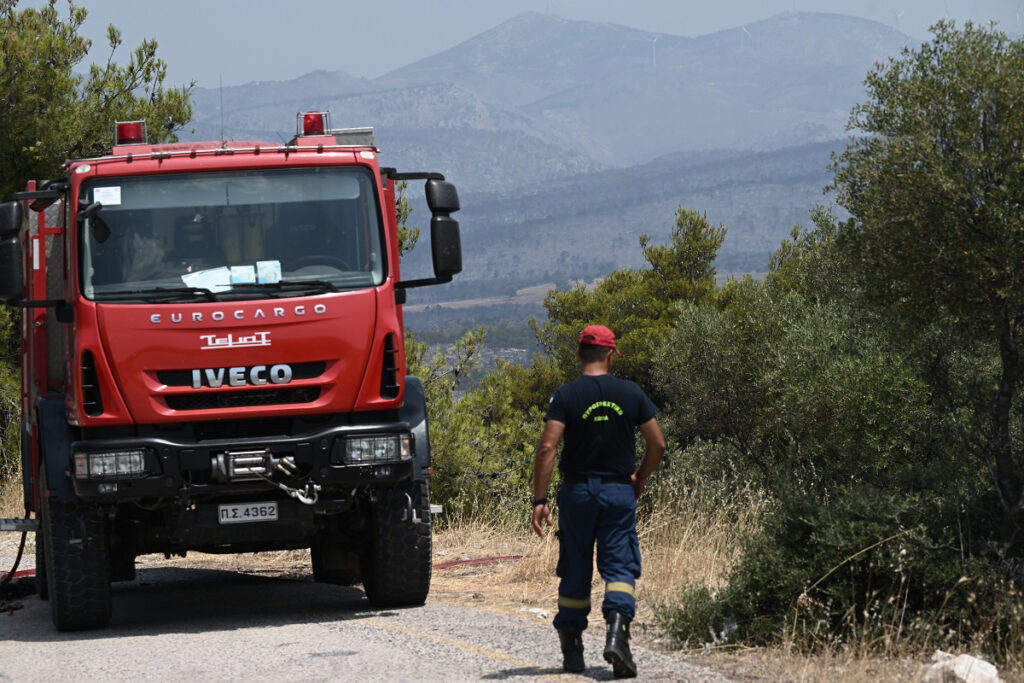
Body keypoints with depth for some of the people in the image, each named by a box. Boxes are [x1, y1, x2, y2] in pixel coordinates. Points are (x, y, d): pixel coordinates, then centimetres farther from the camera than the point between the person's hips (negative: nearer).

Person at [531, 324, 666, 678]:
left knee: (575, 571, 10)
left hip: (577, 491, 0)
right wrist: (640, 480, 17)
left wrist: (539, 499, -12)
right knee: (620, 567, 0)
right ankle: (617, 630, -25)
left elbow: (547, 447, -14)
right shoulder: (630, 393, 0)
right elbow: (657, 443, 2)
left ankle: (571, 649, 17)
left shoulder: (567, 395, -6)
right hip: (619, 491, 0)